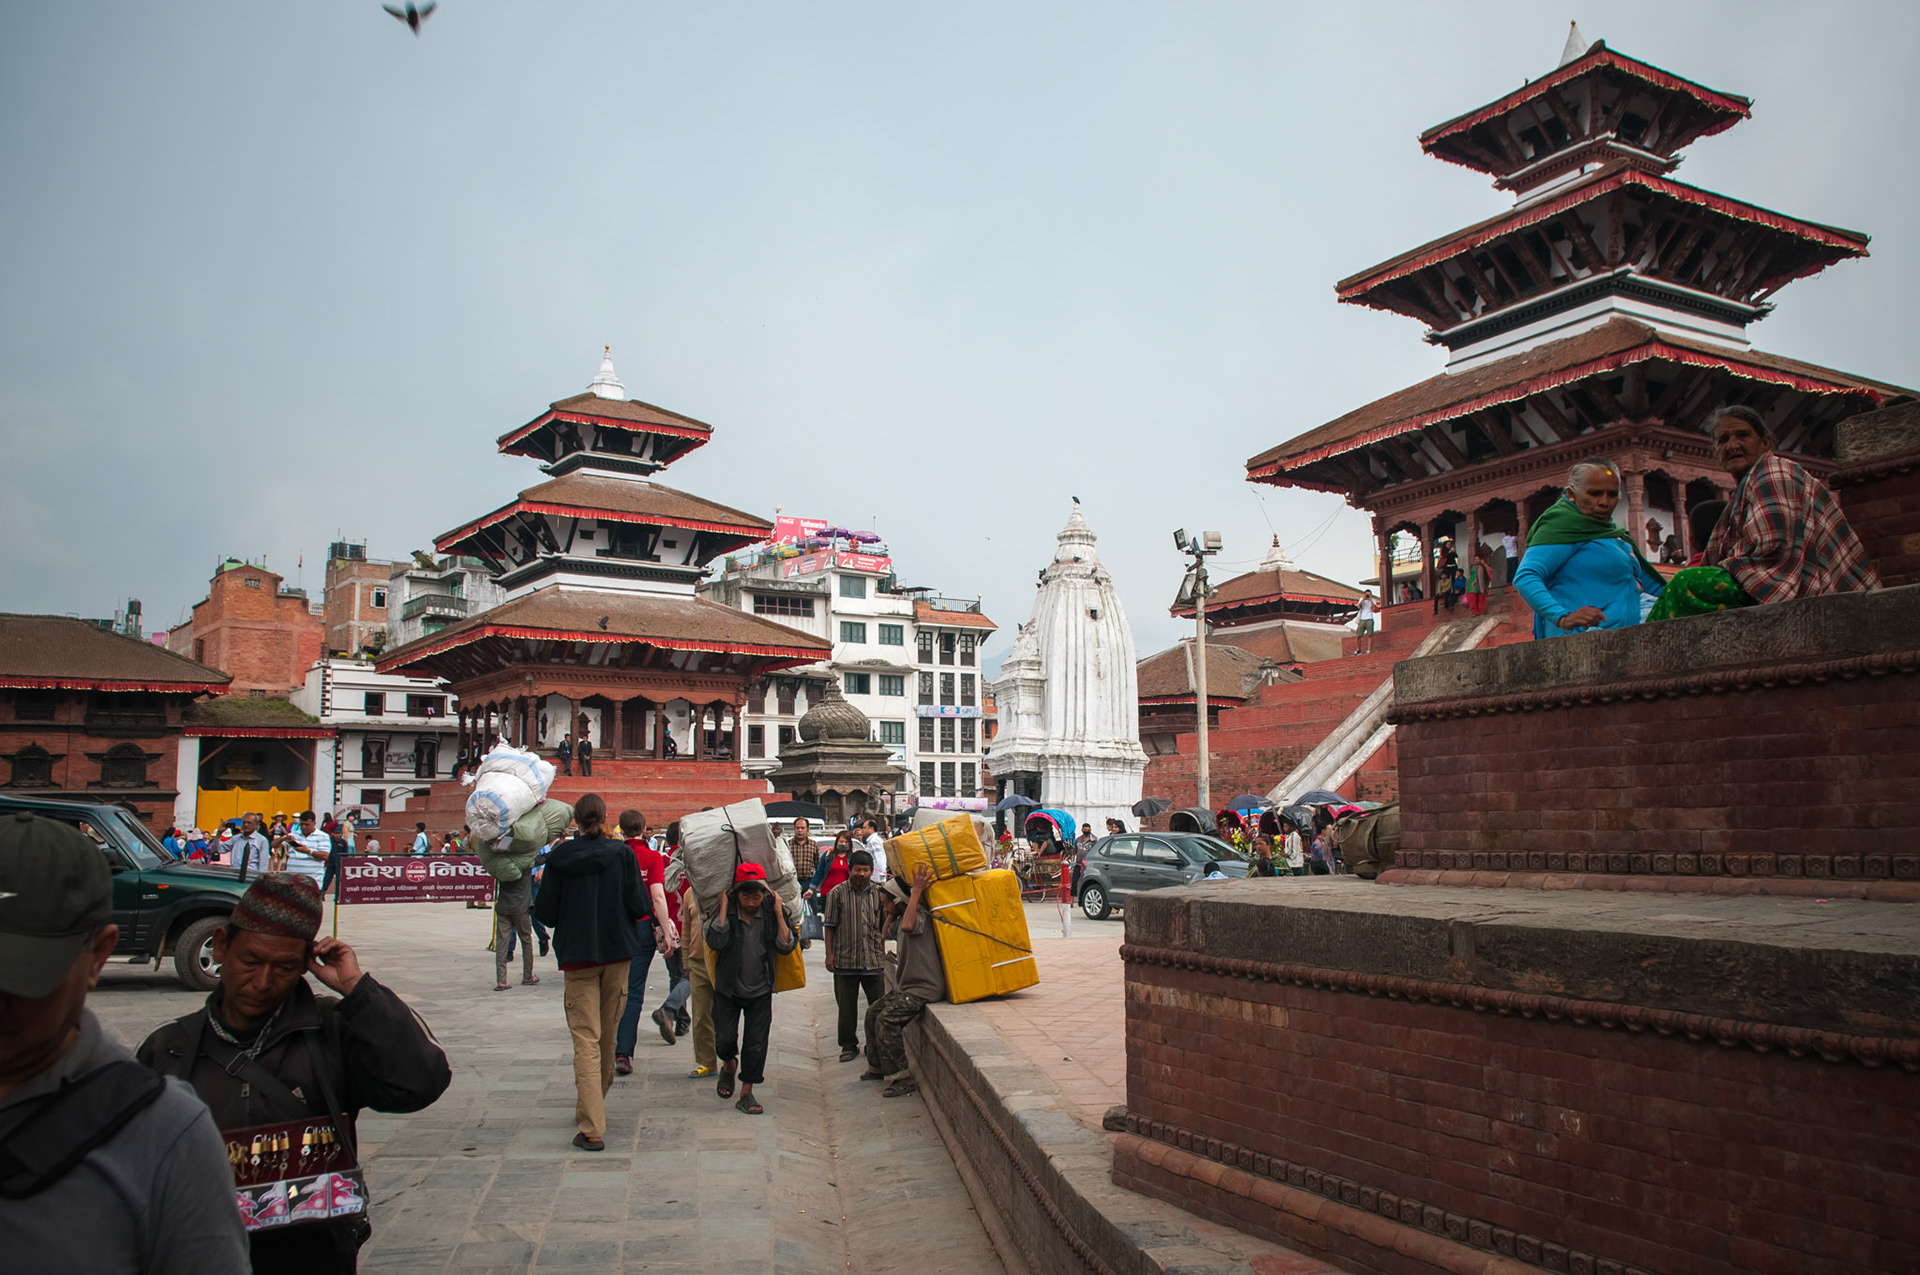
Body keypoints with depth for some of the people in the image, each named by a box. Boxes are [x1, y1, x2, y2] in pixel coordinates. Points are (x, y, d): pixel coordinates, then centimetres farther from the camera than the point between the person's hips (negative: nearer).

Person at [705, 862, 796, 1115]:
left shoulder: (771, 912, -6)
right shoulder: (726, 912, -9)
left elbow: (786, 947, -13)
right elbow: (716, 942, -26)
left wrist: (778, 912, -18)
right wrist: (724, 907, -24)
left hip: (760, 990, 1)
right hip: (728, 988, -1)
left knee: (756, 1043, 0)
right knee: (725, 1039, -2)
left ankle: (747, 1094, 14)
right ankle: (729, 1065, 33)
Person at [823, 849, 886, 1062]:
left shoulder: (878, 893, 4)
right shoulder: (838, 893, -1)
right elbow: (830, 926, 2)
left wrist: (881, 947, 6)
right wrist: (830, 954, -1)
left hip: (874, 960, 1)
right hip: (845, 960, -1)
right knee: (846, 1006, 7)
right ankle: (849, 1046, 19)